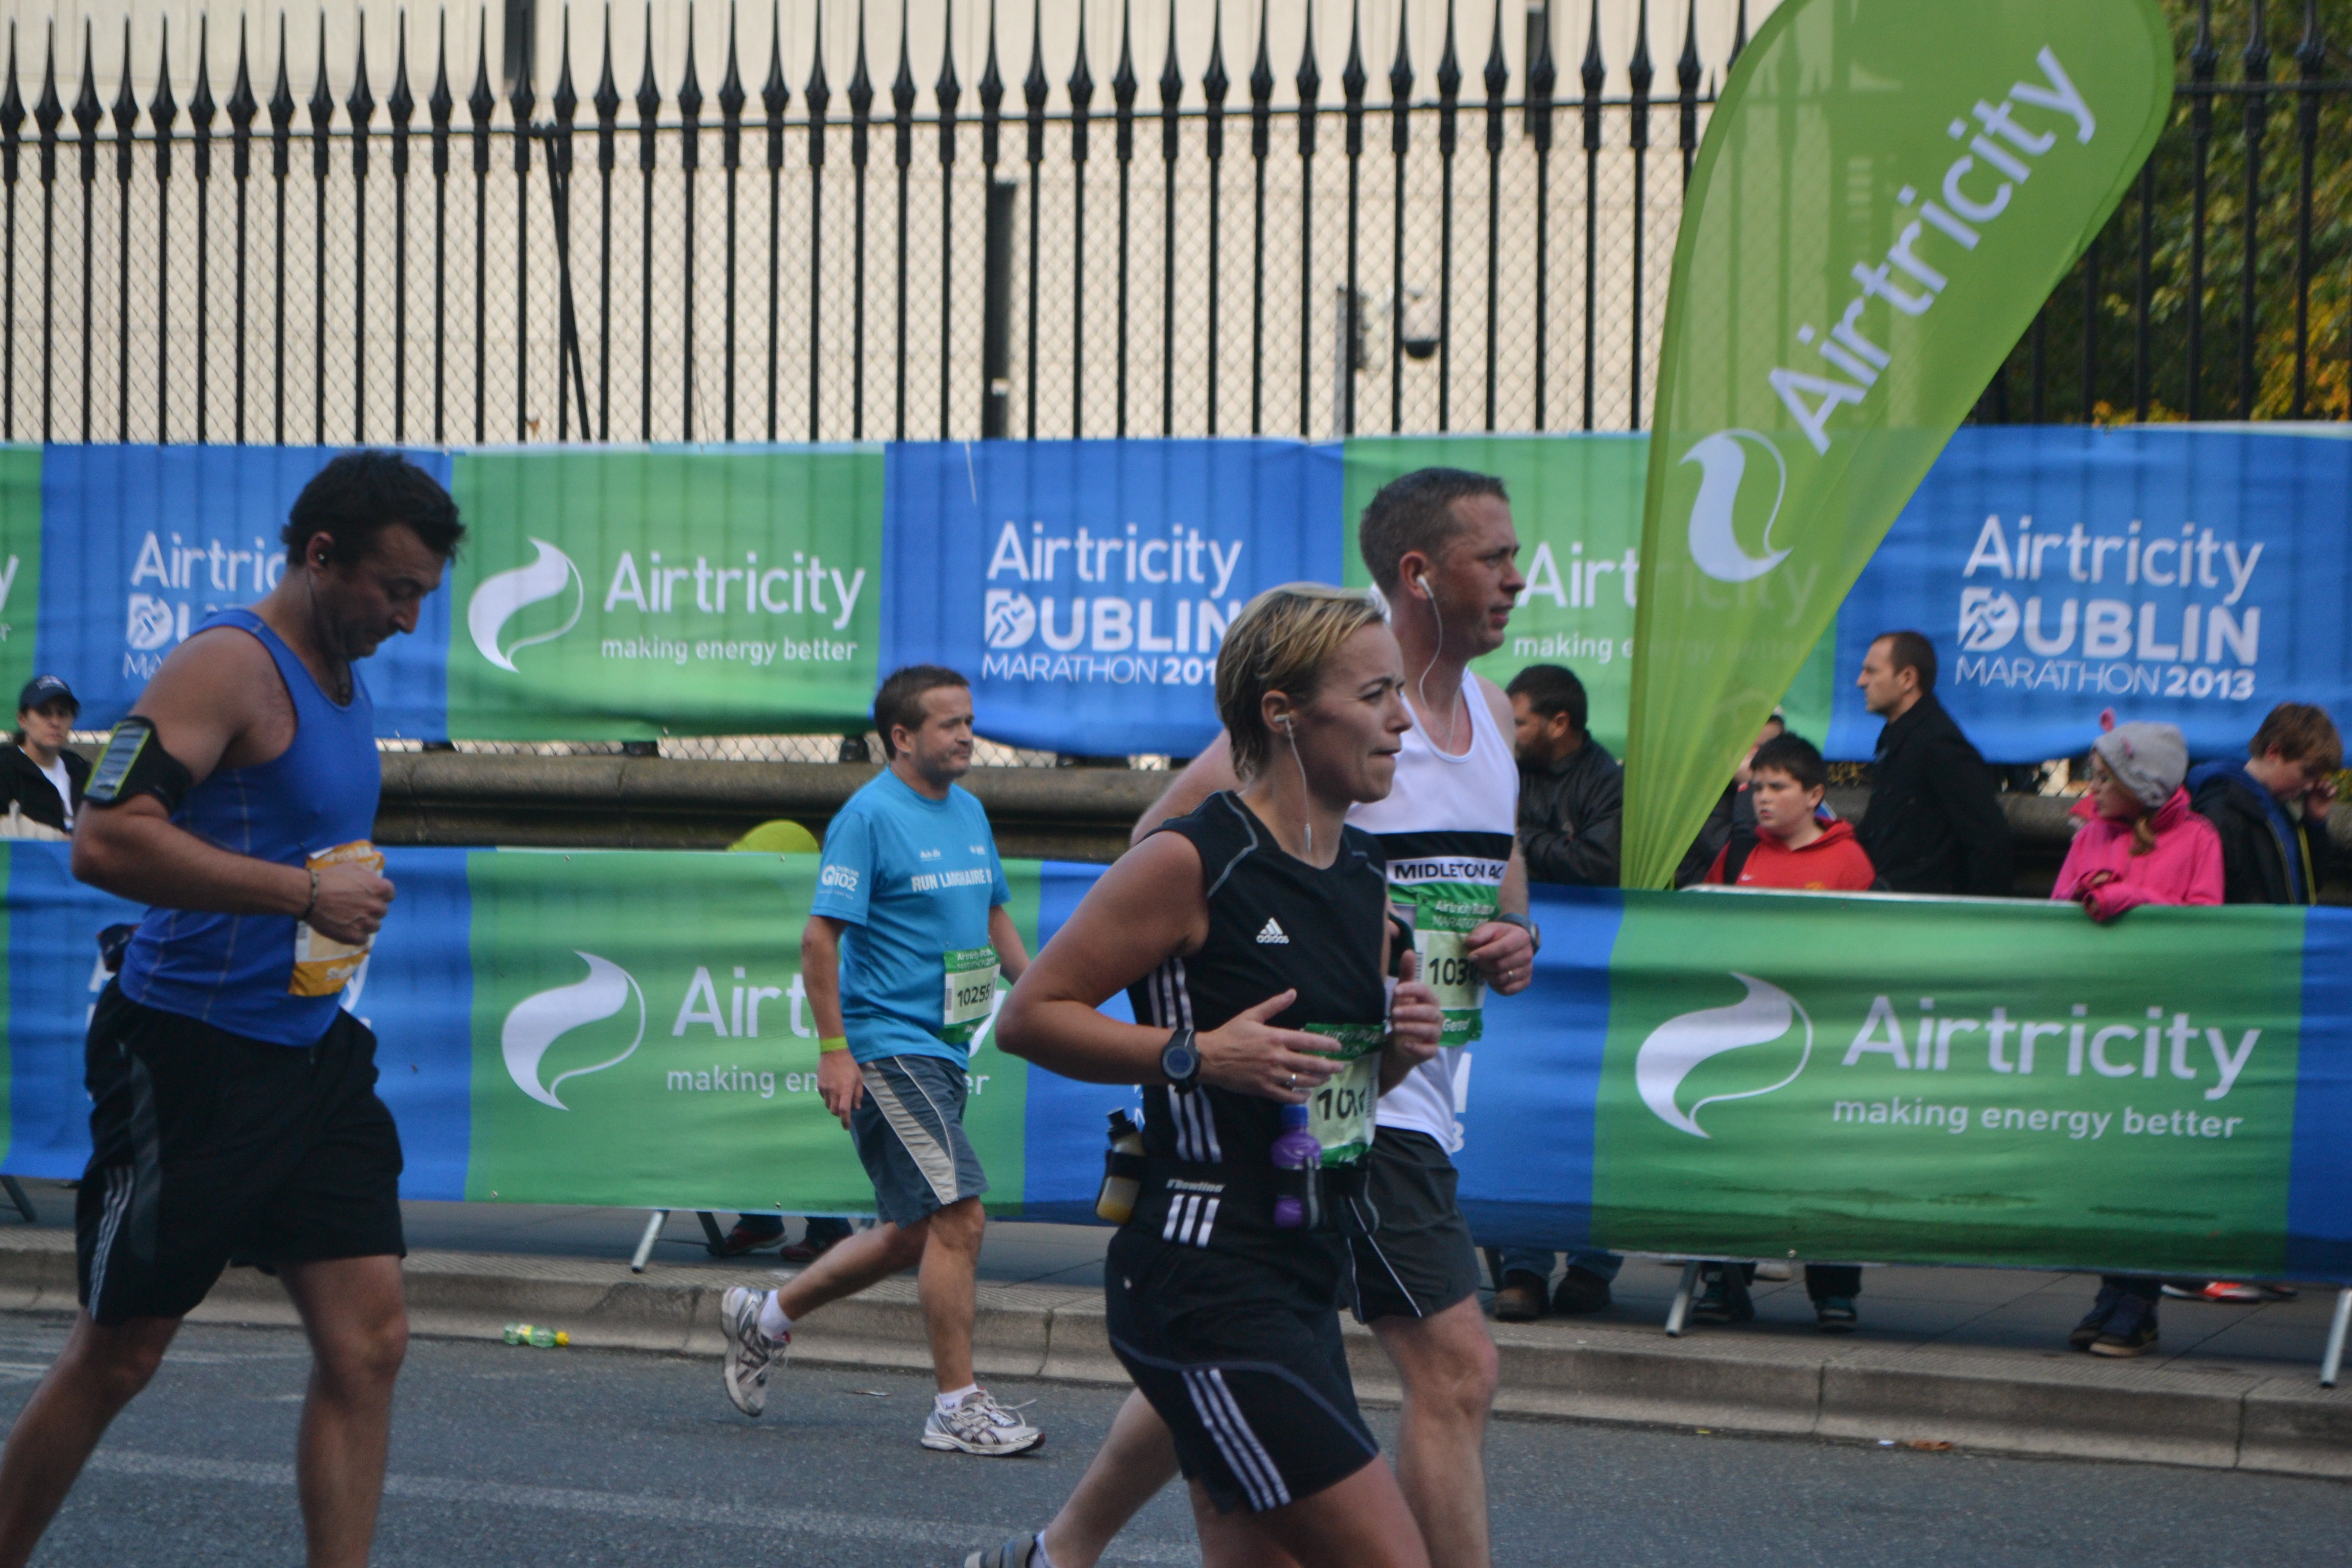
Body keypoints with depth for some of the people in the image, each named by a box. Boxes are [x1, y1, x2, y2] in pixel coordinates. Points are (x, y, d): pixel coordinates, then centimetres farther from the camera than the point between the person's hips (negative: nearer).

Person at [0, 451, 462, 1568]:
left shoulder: (341, 678, 14)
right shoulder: (229, 665, -14)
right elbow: (106, 842, -27)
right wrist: (303, 893, -25)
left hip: (310, 1051, 8)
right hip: (193, 1056, -8)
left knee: (367, 1342, -1)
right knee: (119, 1353, 2)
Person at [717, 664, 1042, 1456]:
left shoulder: (969, 812, 13)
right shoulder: (868, 816, -12)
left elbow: (993, 918, 26)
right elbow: (820, 936, -14)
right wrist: (833, 1049, -18)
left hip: (942, 1048, 9)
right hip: (887, 1048, -9)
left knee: (916, 1231, 13)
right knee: (958, 1216, -13)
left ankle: (766, 1316, 29)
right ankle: (958, 1407, -6)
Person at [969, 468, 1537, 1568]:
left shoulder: (1491, 712, 14)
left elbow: (1501, 870, 27)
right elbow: (1158, 848, -15)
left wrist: (1514, 938, 5)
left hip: (1419, 1099, 9)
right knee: (1455, 1368, -12)